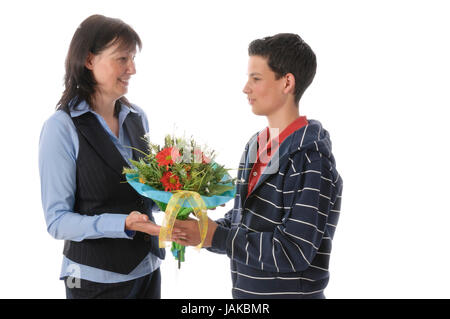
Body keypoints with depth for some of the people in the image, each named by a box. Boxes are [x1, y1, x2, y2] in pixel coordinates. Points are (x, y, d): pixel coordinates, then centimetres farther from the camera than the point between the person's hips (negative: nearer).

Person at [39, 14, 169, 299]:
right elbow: (57, 220, -15)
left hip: (147, 266, 6)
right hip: (96, 278, -6)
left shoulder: (137, 118, 5)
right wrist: (124, 224, -27)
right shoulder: (62, 127, -14)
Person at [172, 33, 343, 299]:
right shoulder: (256, 145, 6)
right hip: (244, 290, 7)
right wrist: (201, 228, -6)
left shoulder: (311, 158, -19)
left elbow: (294, 251, -23)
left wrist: (215, 236, -21)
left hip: (290, 292, -7)